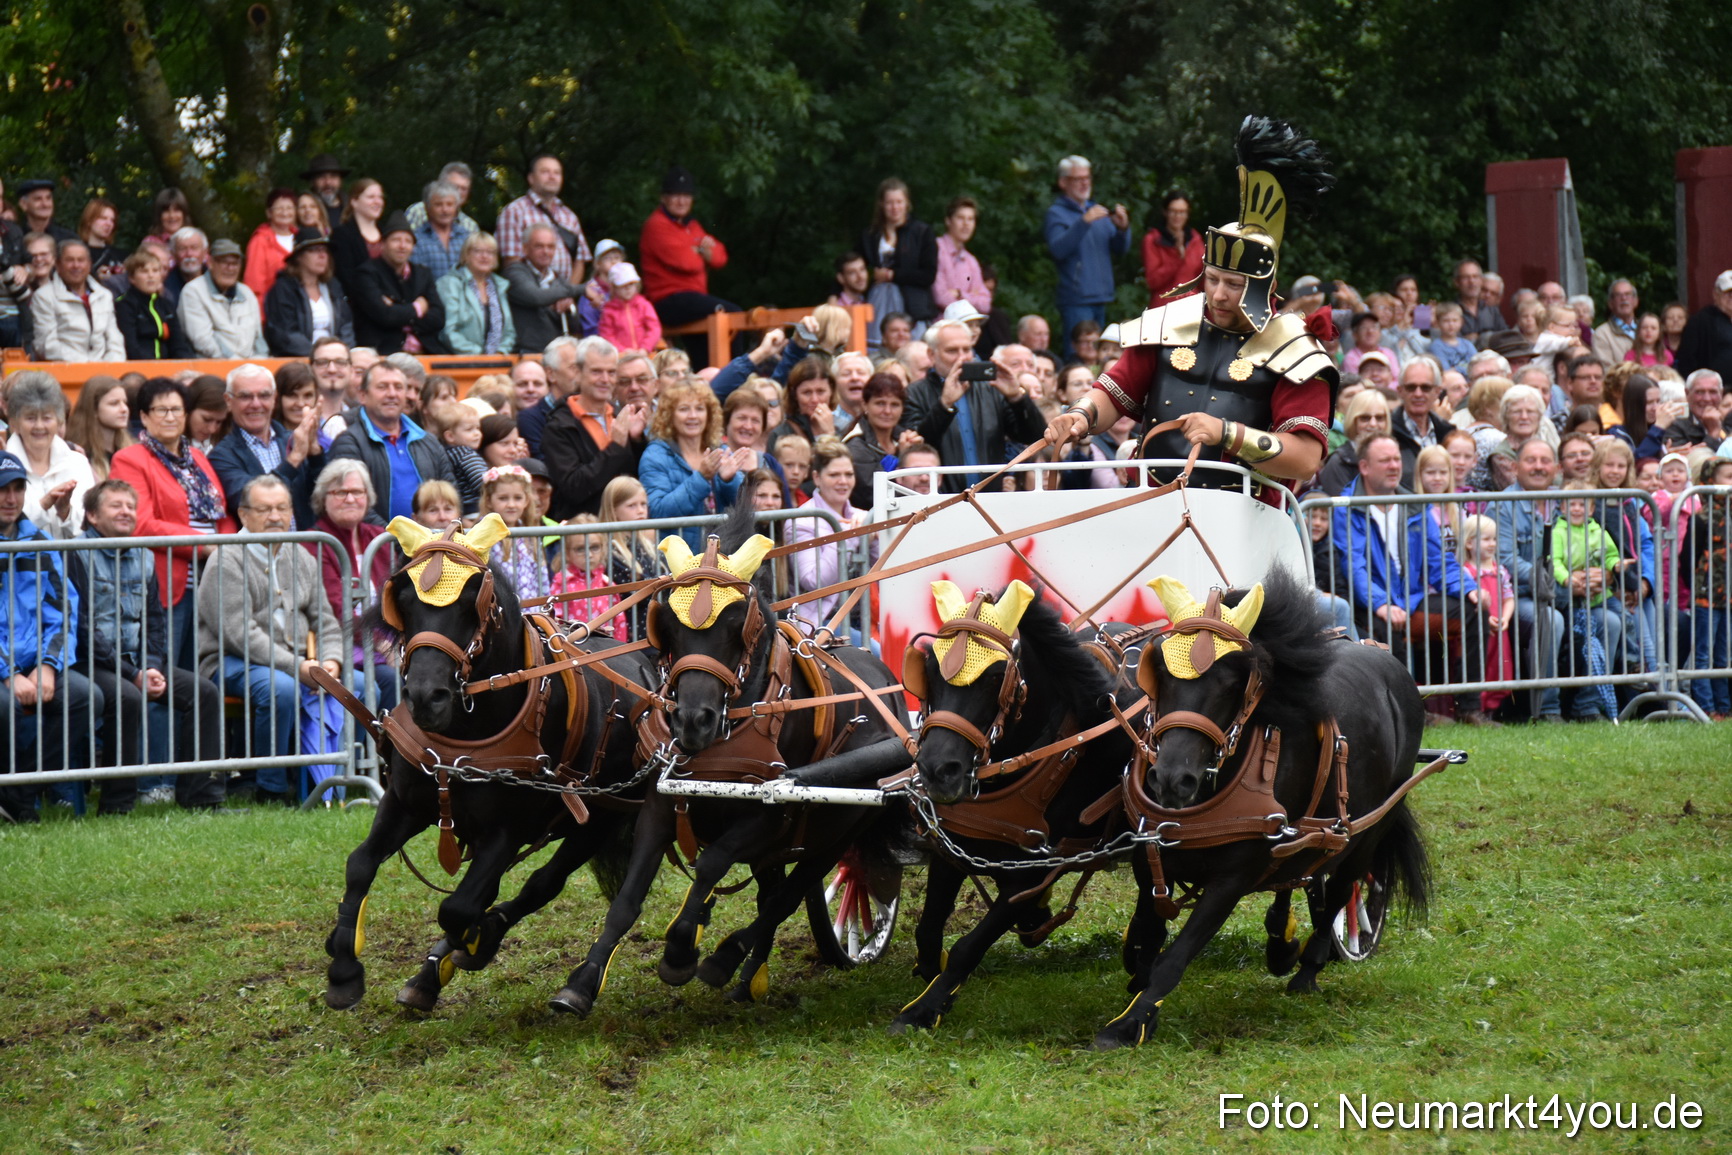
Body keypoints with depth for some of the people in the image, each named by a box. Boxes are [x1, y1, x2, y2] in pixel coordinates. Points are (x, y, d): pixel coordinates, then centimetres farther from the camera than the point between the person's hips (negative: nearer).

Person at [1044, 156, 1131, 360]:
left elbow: (1120, 250, 15)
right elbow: (1058, 249, -20)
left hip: (1100, 298, 7)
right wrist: (1083, 223, -28)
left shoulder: (1096, 211, 17)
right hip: (1075, 301, -7)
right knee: (1078, 359, -13)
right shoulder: (1056, 213, -2)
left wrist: (1122, 228, -6)